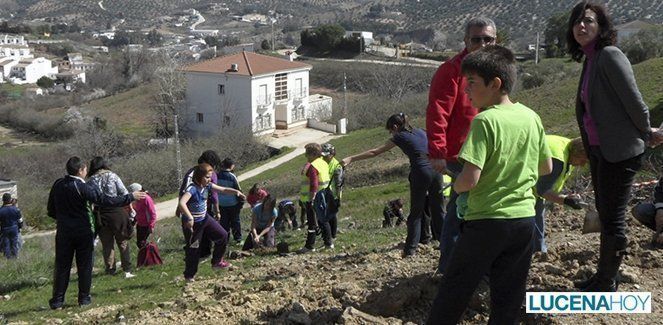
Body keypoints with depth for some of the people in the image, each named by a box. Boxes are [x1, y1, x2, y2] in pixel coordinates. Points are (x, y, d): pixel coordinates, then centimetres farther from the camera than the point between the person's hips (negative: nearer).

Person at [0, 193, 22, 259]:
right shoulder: (15, 209, -16)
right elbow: (20, 220, -5)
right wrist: (20, 226, 12)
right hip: (14, 228, 0)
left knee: (6, 242, 14)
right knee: (15, 241, 15)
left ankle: (7, 255, 25)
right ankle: (15, 254, 26)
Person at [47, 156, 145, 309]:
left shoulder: (57, 185, 0)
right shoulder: (84, 188, -18)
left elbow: (51, 210, 8)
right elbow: (106, 200, -21)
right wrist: (131, 197, -15)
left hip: (63, 232, 4)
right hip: (83, 232, -4)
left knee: (62, 266, 9)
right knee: (84, 265, 8)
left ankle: (57, 300, 9)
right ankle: (84, 298, 14)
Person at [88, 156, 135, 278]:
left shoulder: (91, 180, 2)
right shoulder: (112, 176, -1)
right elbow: (124, 192, -4)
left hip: (101, 214, 1)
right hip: (117, 211, -1)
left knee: (107, 244, 11)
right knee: (123, 242, 6)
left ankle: (110, 269, 13)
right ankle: (127, 271, 3)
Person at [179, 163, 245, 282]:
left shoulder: (207, 186, -4)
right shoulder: (192, 189, -28)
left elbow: (223, 190, 3)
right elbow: (182, 203, -42)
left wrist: (236, 191, -14)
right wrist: (190, 218, -46)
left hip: (205, 219, 8)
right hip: (192, 223, -8)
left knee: (223, 235, 10)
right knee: (192, 249, 3)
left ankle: (216, 262, 27)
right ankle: (189, 276, 21)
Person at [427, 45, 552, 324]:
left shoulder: (485, 121, -17)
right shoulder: (532, 117, 3)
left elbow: (470, 178, -23)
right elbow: (546, 168, 13)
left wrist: (456, 186, -3)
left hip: (487, 221, -6)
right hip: (524, 218, 6)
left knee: (453, 293, 7)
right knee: (508, 297, 13)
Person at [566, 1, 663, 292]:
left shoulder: (610, 55, -16)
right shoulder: (590, 61, 11)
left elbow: (634, 102, -17)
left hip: (619, 151, -9)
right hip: (598, 150, 9)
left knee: (613, 219, 0)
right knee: (604, 214, 18)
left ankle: (607, 284, 12)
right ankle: (604, 276, 32)